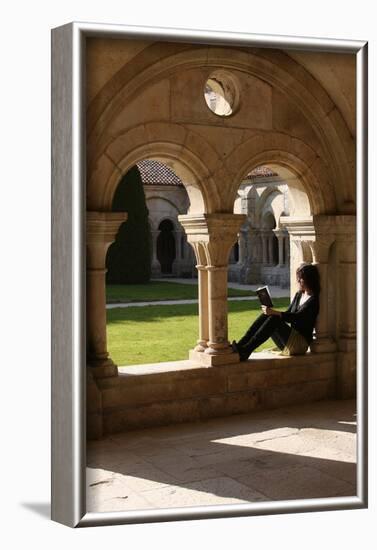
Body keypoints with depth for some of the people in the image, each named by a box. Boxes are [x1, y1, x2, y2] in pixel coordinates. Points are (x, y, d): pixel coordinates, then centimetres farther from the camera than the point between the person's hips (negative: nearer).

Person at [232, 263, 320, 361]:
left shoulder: (313, 300, -9)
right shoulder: (299, 295, 16)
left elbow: (297, 317, -22)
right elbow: (287, 314, 17)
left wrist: (274, 312, -34)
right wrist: (271, 312, -4)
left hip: (301, 342, -7)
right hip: (291, 336, 8)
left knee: (274, 319, -29)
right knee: (266, 316, -14)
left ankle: (245, 351, -36)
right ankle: (240, 345, -24)